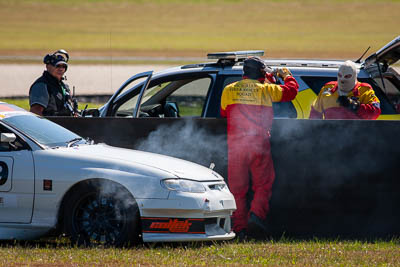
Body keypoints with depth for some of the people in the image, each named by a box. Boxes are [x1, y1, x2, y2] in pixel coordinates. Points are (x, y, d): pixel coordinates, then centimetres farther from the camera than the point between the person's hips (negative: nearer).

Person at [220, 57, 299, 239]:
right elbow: (291, 90, 12)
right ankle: (256, 215, -18)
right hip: (259, 144, -2)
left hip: (235, 144, 2)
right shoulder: (266, 90, 2)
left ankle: (239, 227, 3)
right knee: (263, 184, 5)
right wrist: (287, 76, 33)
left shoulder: (228, 90, 9)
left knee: (237, 188, 7)